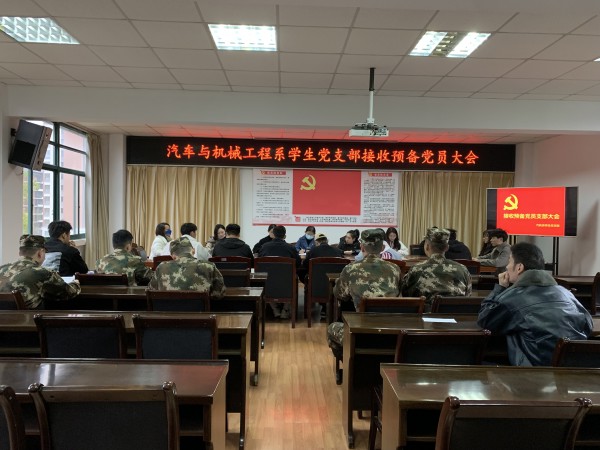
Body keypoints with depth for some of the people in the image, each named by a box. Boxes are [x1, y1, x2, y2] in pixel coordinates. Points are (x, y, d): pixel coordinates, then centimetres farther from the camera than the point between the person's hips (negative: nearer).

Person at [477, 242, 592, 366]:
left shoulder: (513, 296, -3)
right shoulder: (564, 292, 11)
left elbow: (483, 320, 10)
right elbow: (588, 324, 20)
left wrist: (500, 288, 16)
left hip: (542, 364, -6)